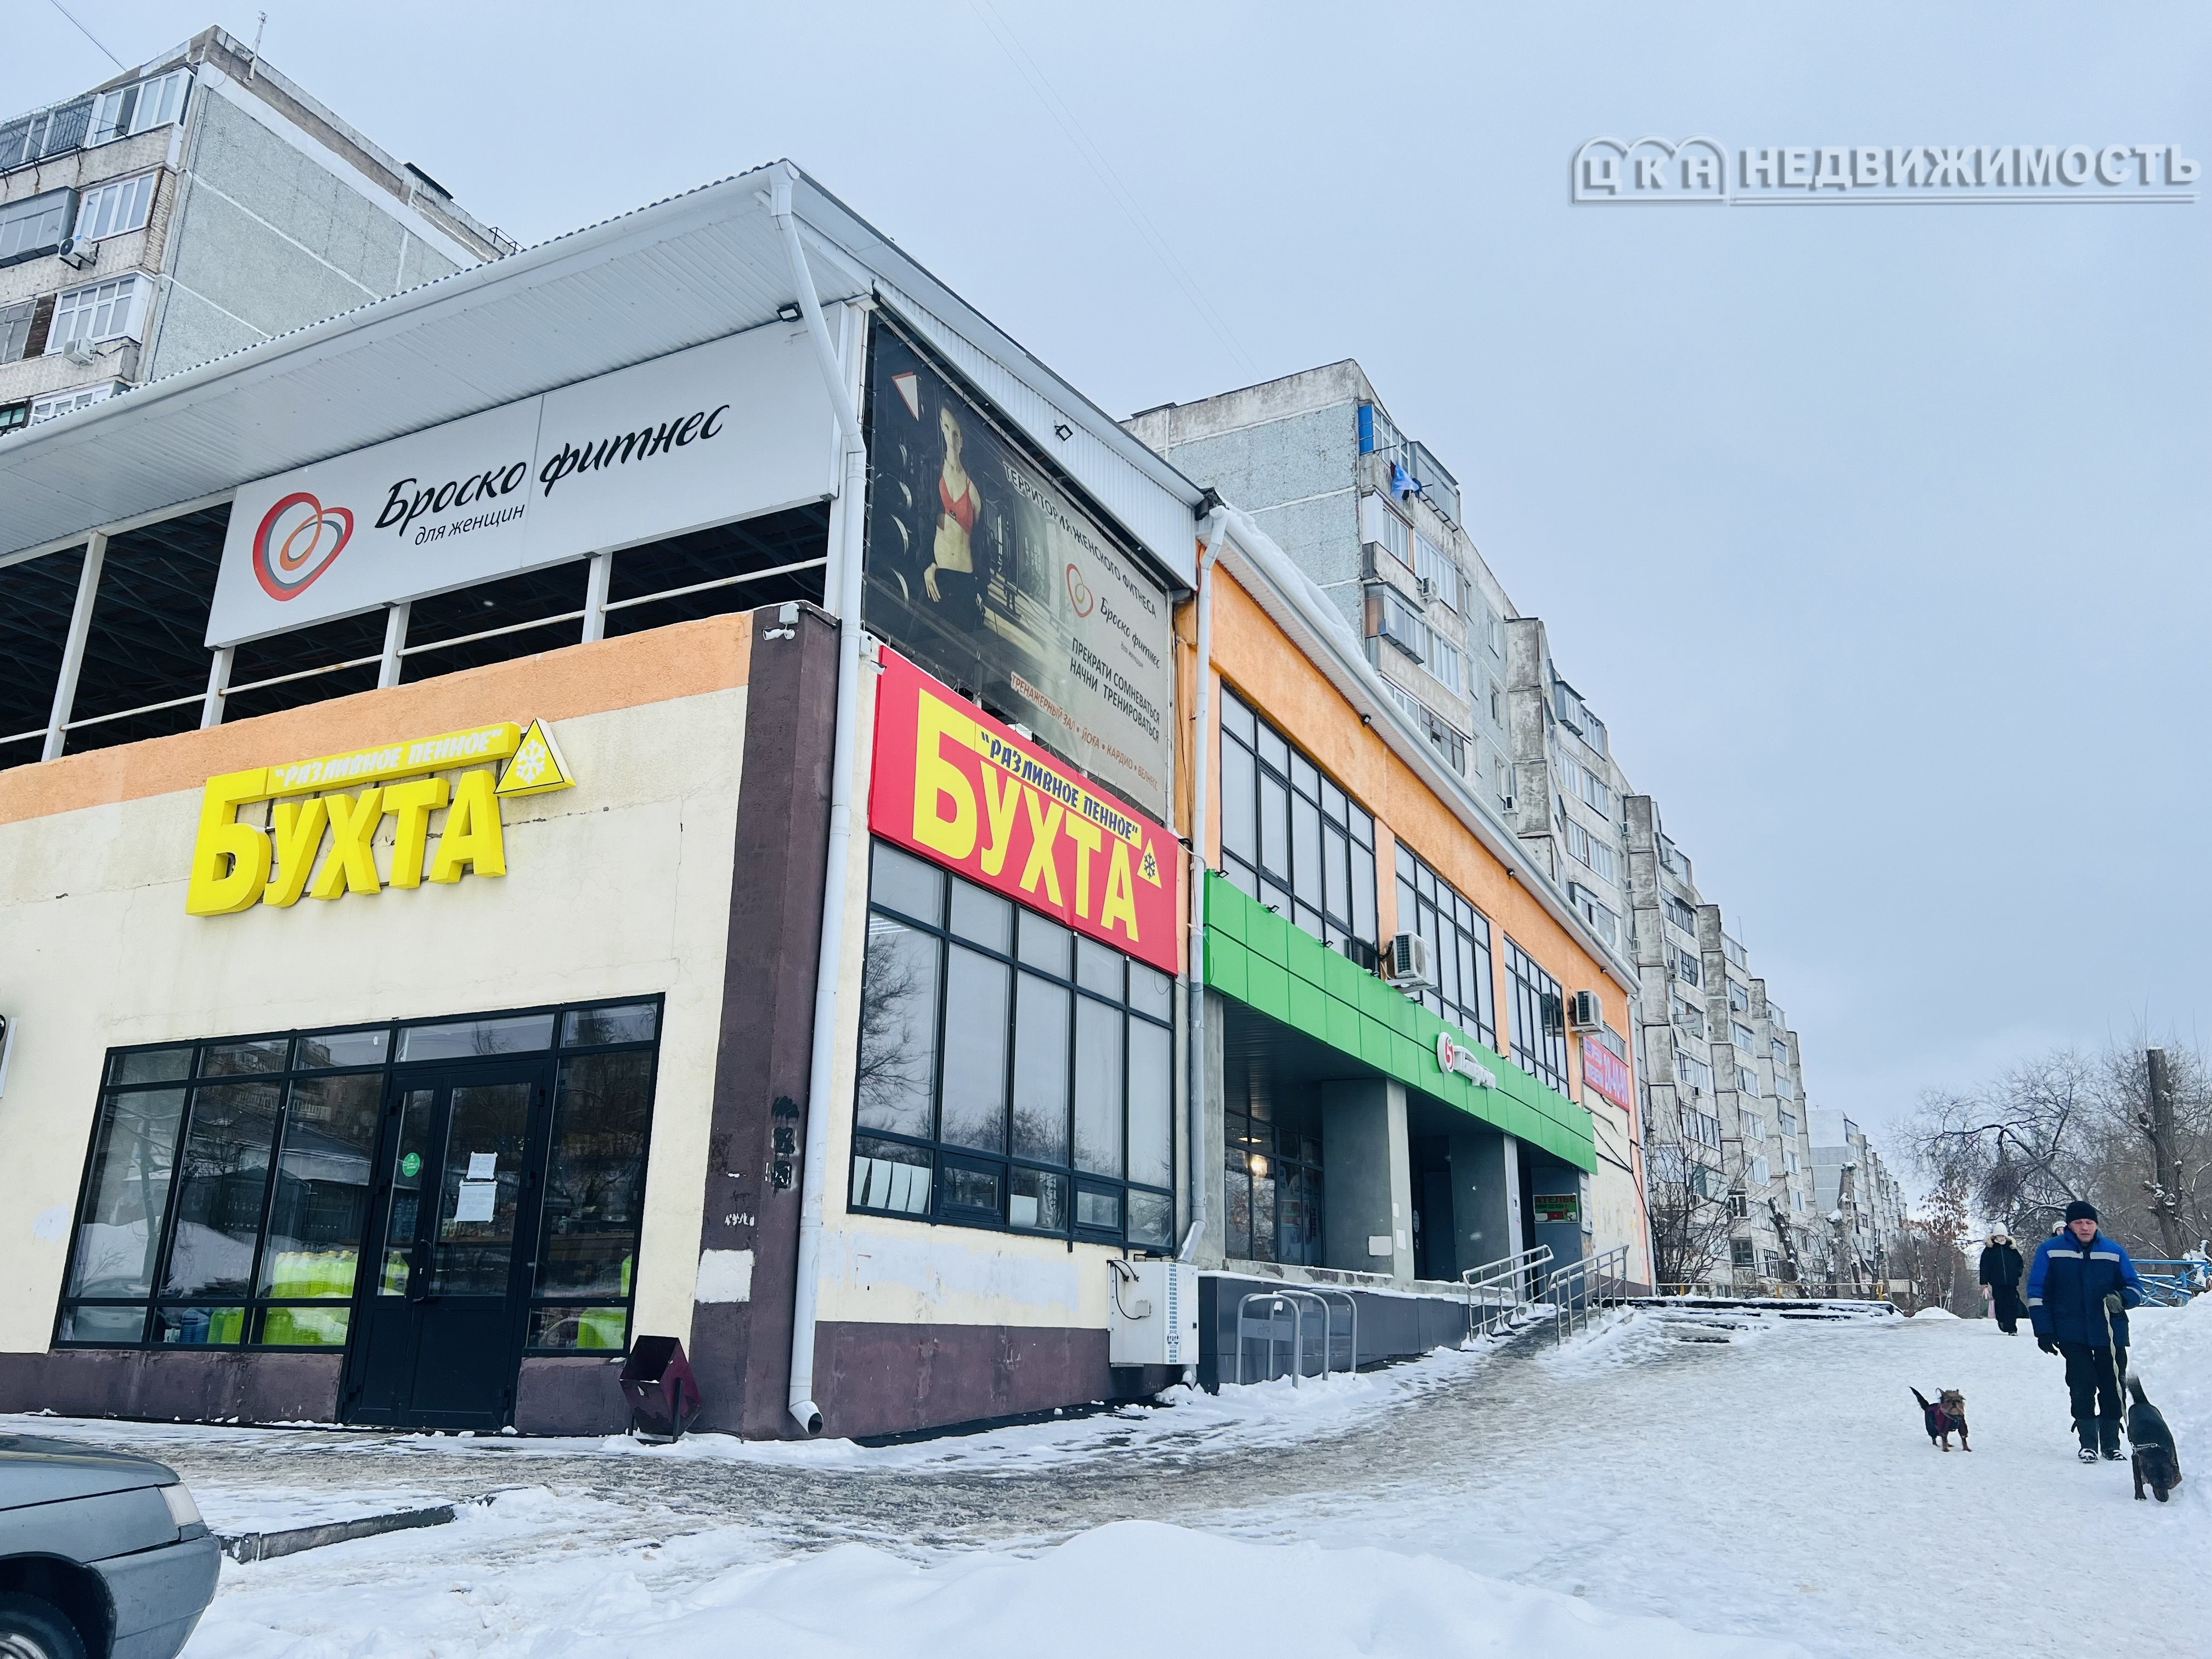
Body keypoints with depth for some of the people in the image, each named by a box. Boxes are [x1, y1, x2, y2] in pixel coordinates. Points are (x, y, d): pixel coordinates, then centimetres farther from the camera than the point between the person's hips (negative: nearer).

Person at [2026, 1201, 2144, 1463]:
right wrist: (2044, 1331, -4)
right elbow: (2037, 1292, 1)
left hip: (2110, 1334, 2)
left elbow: (2135, 1287, 8)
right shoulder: (2050, 1250, -1)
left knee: (2112, 1388, 6)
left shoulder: (2114, 1252, 4)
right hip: (2073, 1336, -2)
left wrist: (2122, 1299, -16)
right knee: (2082, 1388, -4)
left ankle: (2111, 1443, 21)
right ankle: (2088, 1443, 6)